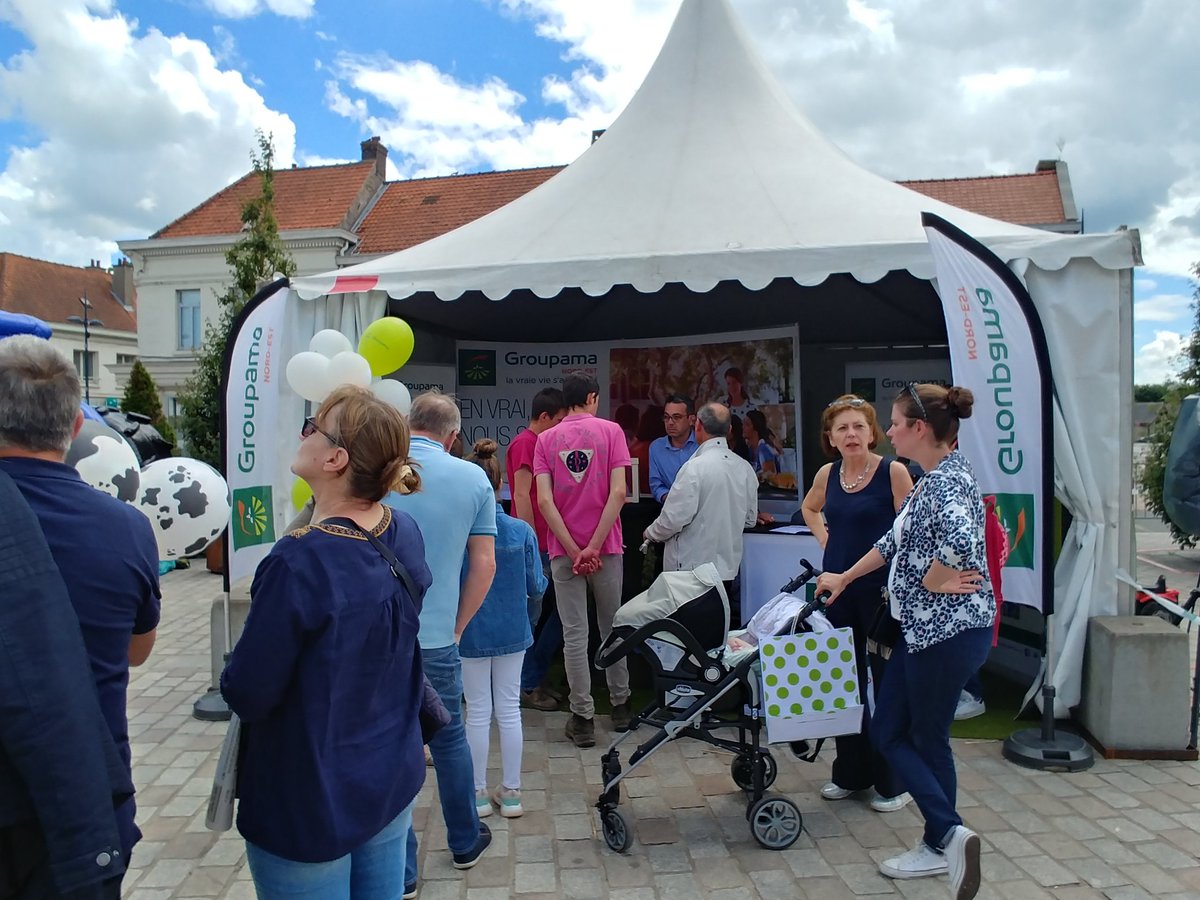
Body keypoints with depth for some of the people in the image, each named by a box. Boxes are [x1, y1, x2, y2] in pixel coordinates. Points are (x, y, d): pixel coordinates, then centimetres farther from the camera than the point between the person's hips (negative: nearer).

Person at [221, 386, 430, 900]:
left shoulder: (299, 561, -28)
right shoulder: (406, 535, -6)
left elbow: (247, 696, -20)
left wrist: (235, 673, 1)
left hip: (311, 805, -6)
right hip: (394, 781, 6)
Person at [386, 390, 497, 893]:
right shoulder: (474, 479, -2)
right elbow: (484, 565, 0)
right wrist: (456, 626, 11)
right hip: (436, 638, 2)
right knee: (449, 738, 21)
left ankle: (400, 872, 23)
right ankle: (465, 842, 37)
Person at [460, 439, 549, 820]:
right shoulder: (521, 531, -13)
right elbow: (537, 588, -7)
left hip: (471, 635, -2)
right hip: (512, 633, 2)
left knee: (478, 712, 13)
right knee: (509, 709, 14)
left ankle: (479, 793, 25)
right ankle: (511, 792, 26)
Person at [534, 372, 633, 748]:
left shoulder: (546, 439, 2)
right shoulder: (610, 430, -3)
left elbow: (544, 500, -9)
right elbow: (618, 493, -13)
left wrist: (573, 550, -10)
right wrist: (594, 546, -12)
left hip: (564, 551, 1)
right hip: (606, 548, 0)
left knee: (574, 635, 5)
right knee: (612, 628, 15)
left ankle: (583, 718, 10)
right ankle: (620, 705, 27)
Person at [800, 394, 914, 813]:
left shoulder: (893, 471, -9)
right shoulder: (827, 474, 6)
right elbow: (809, 508, 27)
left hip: (880, 589, -5)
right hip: (837, 587, 6)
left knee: (888, 683, 4)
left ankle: (894, 782, 20)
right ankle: (851, 773, 30)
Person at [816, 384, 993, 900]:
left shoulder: (946, 480, -18)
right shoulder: (933, 479, 12)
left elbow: (960, 538, -38)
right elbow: (896, 540, 23)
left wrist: (935, 581, -20)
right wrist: (844, 577, 29)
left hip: (949, 630, -10)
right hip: (923, 627, 10)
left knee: (928, 738, 4)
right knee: (888, 731, 14)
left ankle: (944, 839, 14)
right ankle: (943, 840, 24)